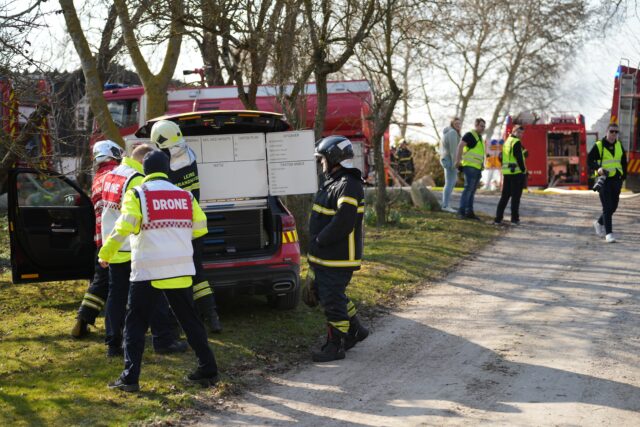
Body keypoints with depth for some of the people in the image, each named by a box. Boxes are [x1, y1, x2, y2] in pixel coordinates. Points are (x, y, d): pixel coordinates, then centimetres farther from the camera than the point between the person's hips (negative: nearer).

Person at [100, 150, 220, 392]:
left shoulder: (137, 194, -5)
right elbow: (200, 227, 10)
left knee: (136, 324, 5)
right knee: (189, 320, 14)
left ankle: (130, 378, -1)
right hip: (181, 270, 4)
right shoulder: (185, 195, 8)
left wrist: (106, 254, -6)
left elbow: (124, 227, -16)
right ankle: (208, 370, 16)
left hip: (148, 272, -4)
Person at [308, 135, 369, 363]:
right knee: (329, 295, 21)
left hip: (337, 258, -10)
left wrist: (320, 240, -19)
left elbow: (342, 223, -28)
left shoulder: (348, 186, -20)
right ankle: (355, 330, 34)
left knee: (332, 300, -3)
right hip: (325, 256, 10)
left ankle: (335, 346, 7)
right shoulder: (333, 182, 14)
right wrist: (317, 245, 11)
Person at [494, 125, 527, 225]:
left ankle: (498, 218, 6)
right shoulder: (517, 142, -10)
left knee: (505, 196, 10)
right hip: (517, 172, -8)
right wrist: (524, 170, -12)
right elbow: (519, 158, -17)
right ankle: (515, 219, 0)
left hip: (506, 172, 8)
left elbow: (502, 158, 21)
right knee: (516, 197, -2)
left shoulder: (507, 142, 17)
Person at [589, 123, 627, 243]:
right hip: (604, 179, -6)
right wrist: (598, 168, -24)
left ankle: (599, 223, 35)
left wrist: (623, 176, 12)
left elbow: (624, 162, 20)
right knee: (607, 207, -11)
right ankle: (609, 233, -10)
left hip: (617, 180, 6)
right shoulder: (599, 145, -4)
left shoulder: (619, 145, 12)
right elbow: (589, 160, -7)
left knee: (613, 206, 11)